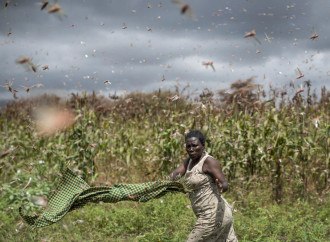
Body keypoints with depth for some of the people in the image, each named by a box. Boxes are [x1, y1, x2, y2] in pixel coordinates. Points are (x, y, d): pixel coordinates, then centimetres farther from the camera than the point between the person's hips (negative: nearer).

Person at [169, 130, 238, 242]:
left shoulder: (209, 161, -15)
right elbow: (176, 173, -4)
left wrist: (221, 187, -46)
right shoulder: (190, 160, 10)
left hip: (213, 216, -9)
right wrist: (173, 177, -27)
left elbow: (225, 184, -23)